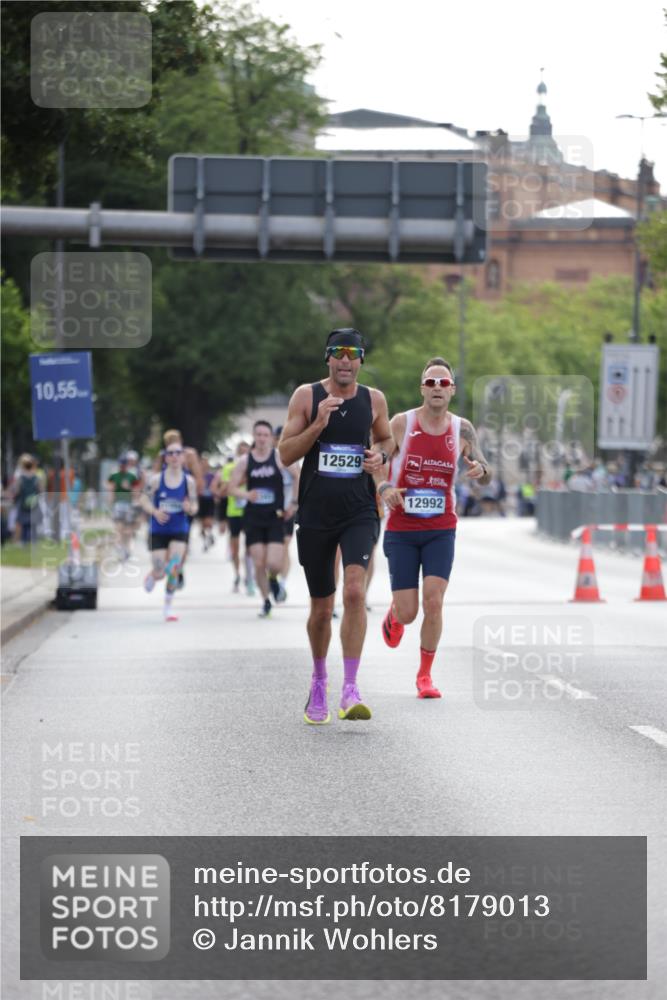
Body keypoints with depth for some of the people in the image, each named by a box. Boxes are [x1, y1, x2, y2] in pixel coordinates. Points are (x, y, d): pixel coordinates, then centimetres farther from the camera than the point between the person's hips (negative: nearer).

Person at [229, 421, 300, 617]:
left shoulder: (279, 457, -3)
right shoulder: (245, 460, 1)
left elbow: (299, 476, 1)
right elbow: (232, 488, 3)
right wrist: (246, 495, -18)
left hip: (275, 517, -2)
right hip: (253, 518, 2)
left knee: (274, 563, -12)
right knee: (258, 564, -1)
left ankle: (274, 581, 24)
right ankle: (266, 601, 18)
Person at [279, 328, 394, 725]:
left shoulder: (374, 400, 5)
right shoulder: (306, 396, -1)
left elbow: (386, 438, 22)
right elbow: (286, 454, -4)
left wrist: (380, 455, -1)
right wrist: (318, 424, -18)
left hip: (360, 513, 0)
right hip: (316, 513, 0)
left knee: (355, 592, -21)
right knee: (322, 607, 8)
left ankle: (351, 691, -23)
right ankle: (319, 682, 33)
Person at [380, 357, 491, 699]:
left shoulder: (462, 429, 0)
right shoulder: (402, 423, -7)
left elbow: (486, 476, 5)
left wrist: (480, 470, -19)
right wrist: (385, 489, -24)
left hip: (441, 531, 1)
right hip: (401, 531, -1)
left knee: (433, 601, -15)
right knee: (407, 613, -3)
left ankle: (425, 675, 3)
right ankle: (393, 616, 37)